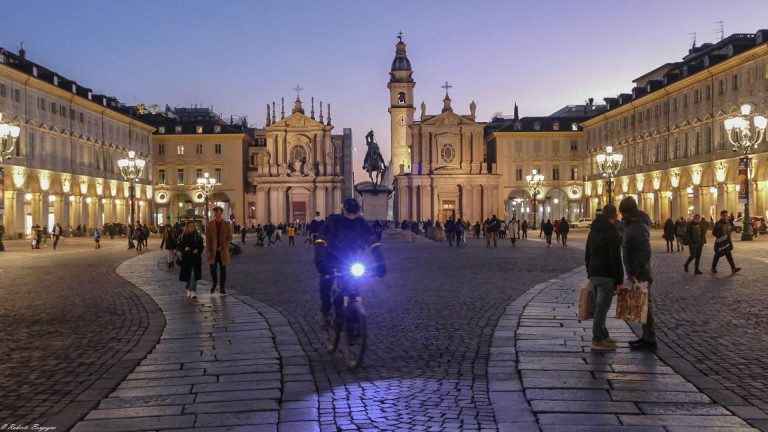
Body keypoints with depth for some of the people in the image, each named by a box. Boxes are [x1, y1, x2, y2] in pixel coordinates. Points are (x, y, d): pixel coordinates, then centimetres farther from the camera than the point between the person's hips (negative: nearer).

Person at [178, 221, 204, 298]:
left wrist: (198, 250, -12)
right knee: (187, 274, 7)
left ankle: (193, 291, -12)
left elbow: (202, 246, 7)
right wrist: (184, 249, -14)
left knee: (194, 274, -9)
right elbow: (179, 246, 5)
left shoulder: (198, 236, 4)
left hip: (196, 258, -1)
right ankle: (189, 289, 26)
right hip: (186, 258, 1)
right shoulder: (182, 236, 4)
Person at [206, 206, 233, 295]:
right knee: (213, 269, 3)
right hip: (213, 251, 0)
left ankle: (222, 288, 12)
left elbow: (230, 238, 0)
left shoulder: (227, 224, 2)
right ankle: (214, 283, 30)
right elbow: (208, 239, 1)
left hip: (223, 251, 0)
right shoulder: (210, 224, 3)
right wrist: (208, 251, -6)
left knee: (223, 270, 3)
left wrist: (222, 246, -14)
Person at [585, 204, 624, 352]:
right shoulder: (612, 232, -14)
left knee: (599, 306, 16)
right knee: (602, 308, -5)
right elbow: (615, 259, -17)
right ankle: (597, 340, -3)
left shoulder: (593, 231, 14)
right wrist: (620, 280, -13)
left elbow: (587, 255, 20)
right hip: (606, 276, -8)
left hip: (594, 274, 9)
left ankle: (603, 335, 25)